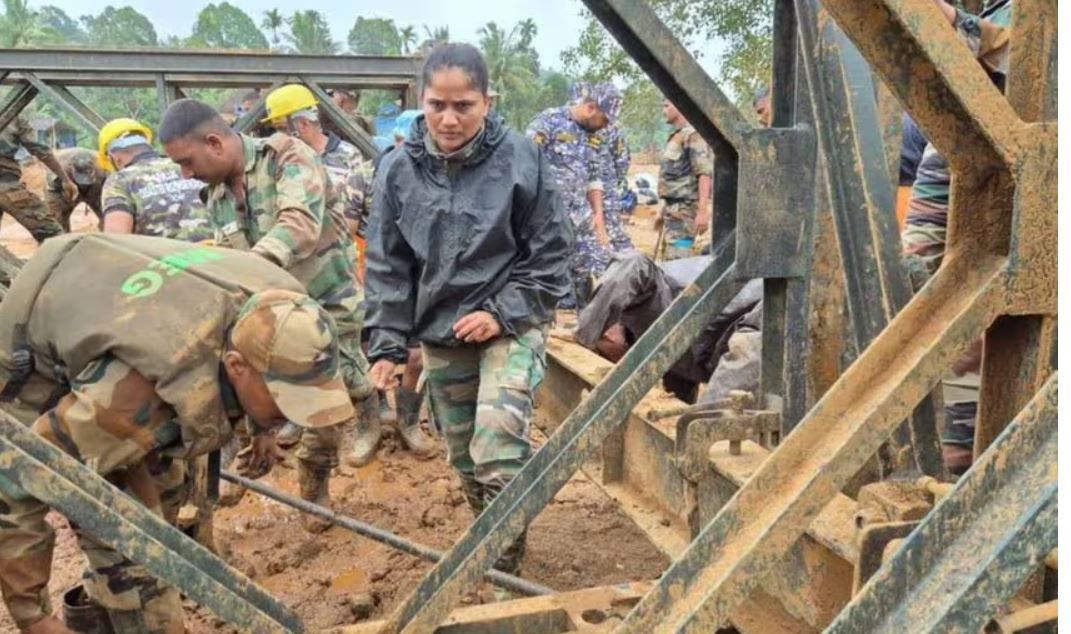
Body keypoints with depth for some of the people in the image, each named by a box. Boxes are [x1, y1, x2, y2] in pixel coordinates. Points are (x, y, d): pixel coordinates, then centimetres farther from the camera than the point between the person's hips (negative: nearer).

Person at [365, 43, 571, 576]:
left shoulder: (520, 159, -11)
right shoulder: (399, 170, -4)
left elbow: (549, 253, -5)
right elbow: (387, 266, 2)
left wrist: (502, 314, -13)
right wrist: (386, 345, -3)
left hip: (511, 325, -3)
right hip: (440, 334, 4)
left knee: (498, 454, -18)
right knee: (464, 460, 14)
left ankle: (505, 563, 2)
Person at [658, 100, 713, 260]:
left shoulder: (692, 135, -11)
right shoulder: (675, 136, 19)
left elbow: (705, 174, -19)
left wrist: (703, 211, -26)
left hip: (685, 209, -10)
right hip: (673, 208, 10)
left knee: (677, 260, -14)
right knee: (669, 259, 13)